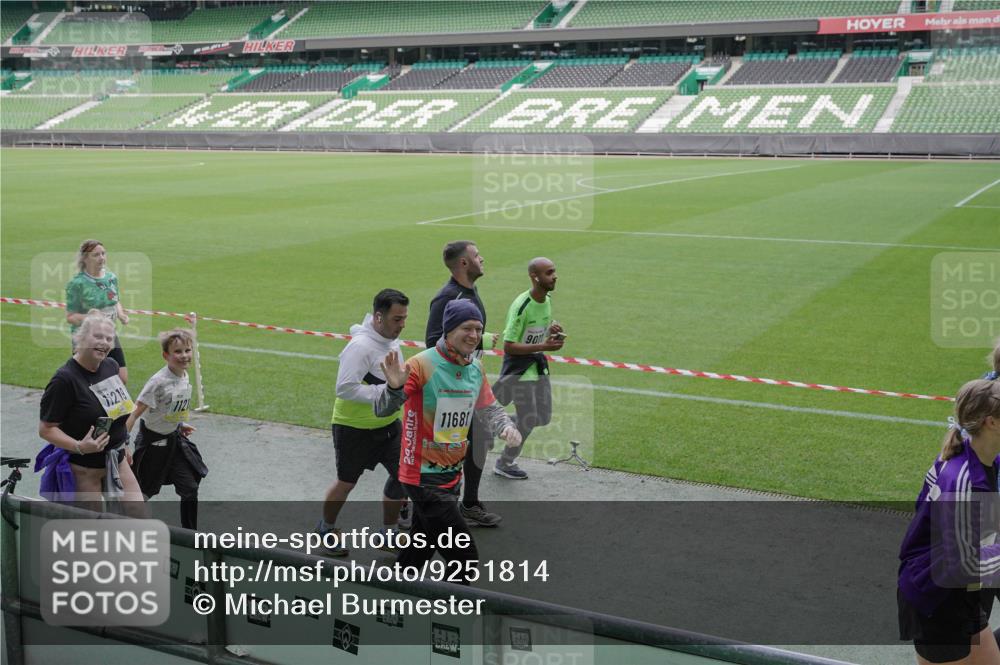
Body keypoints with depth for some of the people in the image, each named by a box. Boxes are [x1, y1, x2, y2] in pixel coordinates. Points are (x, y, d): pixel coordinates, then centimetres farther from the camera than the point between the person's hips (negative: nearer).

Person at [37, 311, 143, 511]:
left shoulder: (111, 366, 2)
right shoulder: (64, 379, -20)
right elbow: (46, 429, -19)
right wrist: (79, 447, -31)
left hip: (116, 460, 7)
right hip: (83, 468, -7)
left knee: (140, 516, 7)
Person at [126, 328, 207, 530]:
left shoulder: (184, 376, -3)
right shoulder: (159, 381, -26)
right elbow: (135, 413, -25)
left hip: (174, 439, 6)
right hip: (153, 442, -6)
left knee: (190, 488, 3)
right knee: (146, 490, 9)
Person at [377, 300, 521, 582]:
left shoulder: (476, 367, 4)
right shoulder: (423, 365, -18)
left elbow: (489, 408, 17)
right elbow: (382, 410, -21)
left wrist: (505, 426, -5)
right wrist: (395, 388, -43)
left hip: (453, 474, 8)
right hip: (424, 477, -8)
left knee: (422, 548, 21)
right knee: (465, 557, -9)